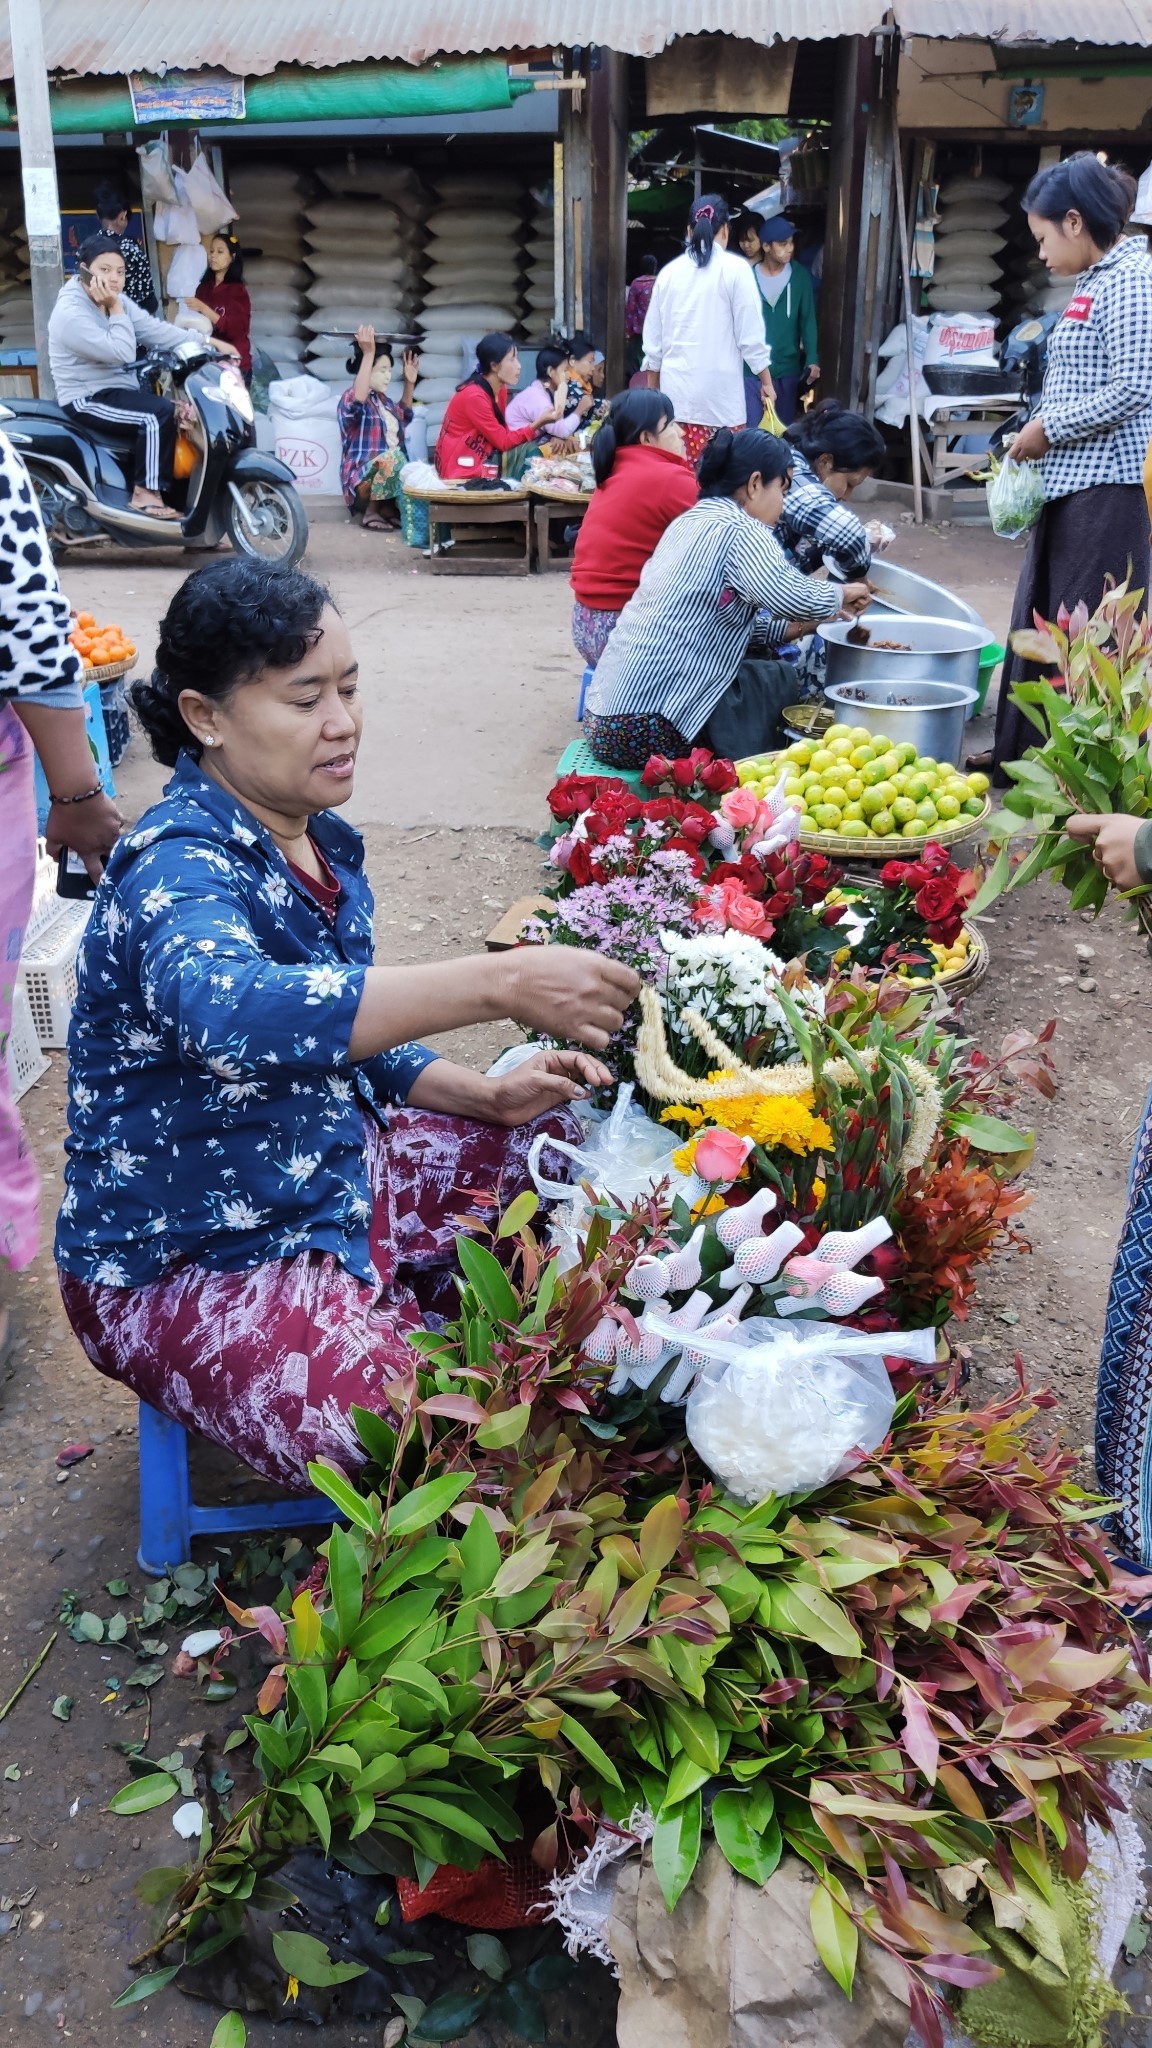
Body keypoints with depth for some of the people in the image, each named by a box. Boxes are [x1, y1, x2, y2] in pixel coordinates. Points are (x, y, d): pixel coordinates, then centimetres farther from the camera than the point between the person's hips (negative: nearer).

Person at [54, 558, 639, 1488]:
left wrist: (488, 1096, -3)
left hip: (334, 1175, 9)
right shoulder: (180, 863, -24)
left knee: (570, 1142, 10)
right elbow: (224, 1008, -49)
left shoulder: (322, 843, 2)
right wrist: (499, 982, -52)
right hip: (189, 1264, -8)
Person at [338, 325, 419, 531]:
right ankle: (370, 513, -19)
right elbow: (358, 399, -35)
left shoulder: (382, 399, 17)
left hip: (390, 475, 8)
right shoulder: (351, 398, -8)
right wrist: (368, 353, -39)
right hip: (364, 477, -8)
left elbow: (402, 415, 38)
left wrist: (410, 383, 24)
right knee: (392, 456, -35)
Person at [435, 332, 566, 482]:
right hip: (461, 469, -8)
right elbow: (502, 441, -19)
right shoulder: (474, 396, -21)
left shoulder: (500, 389, 5)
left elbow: (502, 434, 1)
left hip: (482, 459, 8)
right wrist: (539, 423, -25)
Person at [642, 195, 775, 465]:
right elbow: (751, 335, -4)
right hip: (719, 389, -4)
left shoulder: (669, 272, 9)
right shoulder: (735, 269, -3)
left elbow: (653, 338, 12)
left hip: (676, 388, 4)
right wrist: (767, 382, 6)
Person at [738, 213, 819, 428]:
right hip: (751, 368, -1)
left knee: (785, 428, 11)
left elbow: (808, 319, -1)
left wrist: (812, 359, -12)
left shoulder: (800, 276, 0)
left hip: (787, 368, 1)